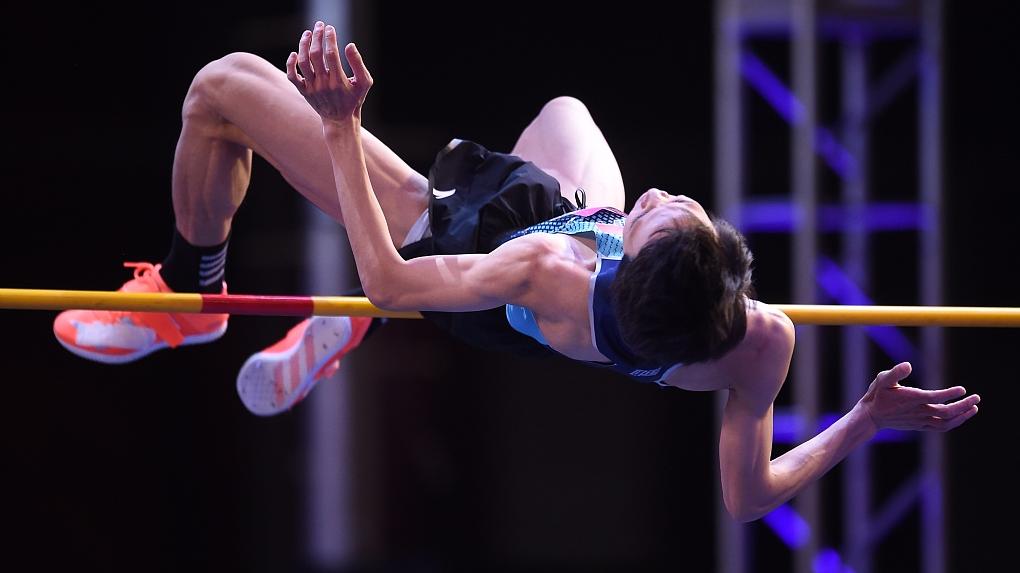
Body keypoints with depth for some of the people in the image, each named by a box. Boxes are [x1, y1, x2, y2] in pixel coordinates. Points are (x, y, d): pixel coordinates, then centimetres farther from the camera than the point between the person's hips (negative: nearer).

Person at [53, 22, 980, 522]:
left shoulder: (548, 272, -47)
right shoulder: (758, 345, -39)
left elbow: (389, 282, -31)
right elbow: (749, 497, -23)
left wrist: (340, 130, -30)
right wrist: (870, 420, -28)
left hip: (450, 230, -4)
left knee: (224, 87, -1)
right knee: (562, 105, 38)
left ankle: (190, 292, 29)